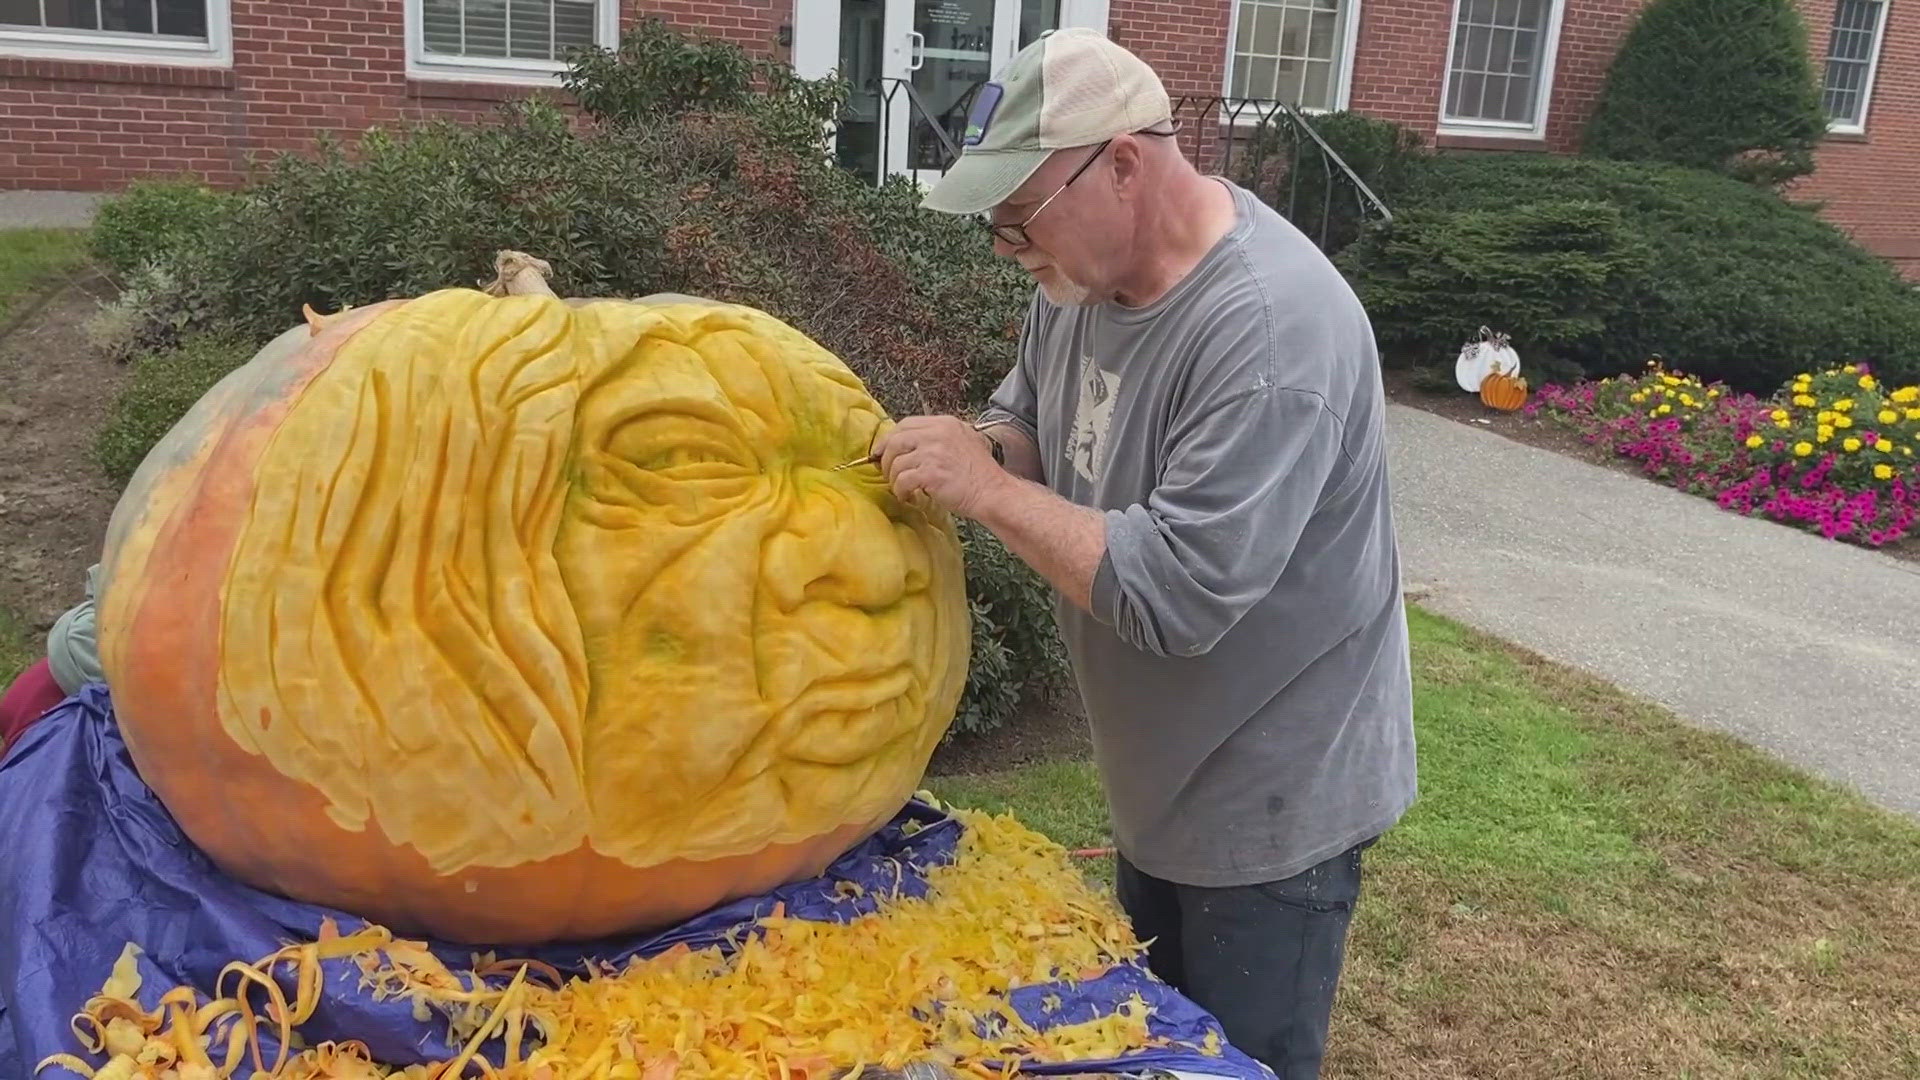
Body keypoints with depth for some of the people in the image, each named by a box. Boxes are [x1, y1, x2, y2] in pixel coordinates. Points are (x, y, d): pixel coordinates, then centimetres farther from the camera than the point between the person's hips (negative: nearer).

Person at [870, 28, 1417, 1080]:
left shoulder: (1271, 332, -31)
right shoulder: (1086, 266, -3)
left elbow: (1177, 594, -34)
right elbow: (1028, 414, 11)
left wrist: (984, 488, -29)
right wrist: (969, 452, -12)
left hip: (1270, 804, -8)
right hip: (1162, 778, 9)